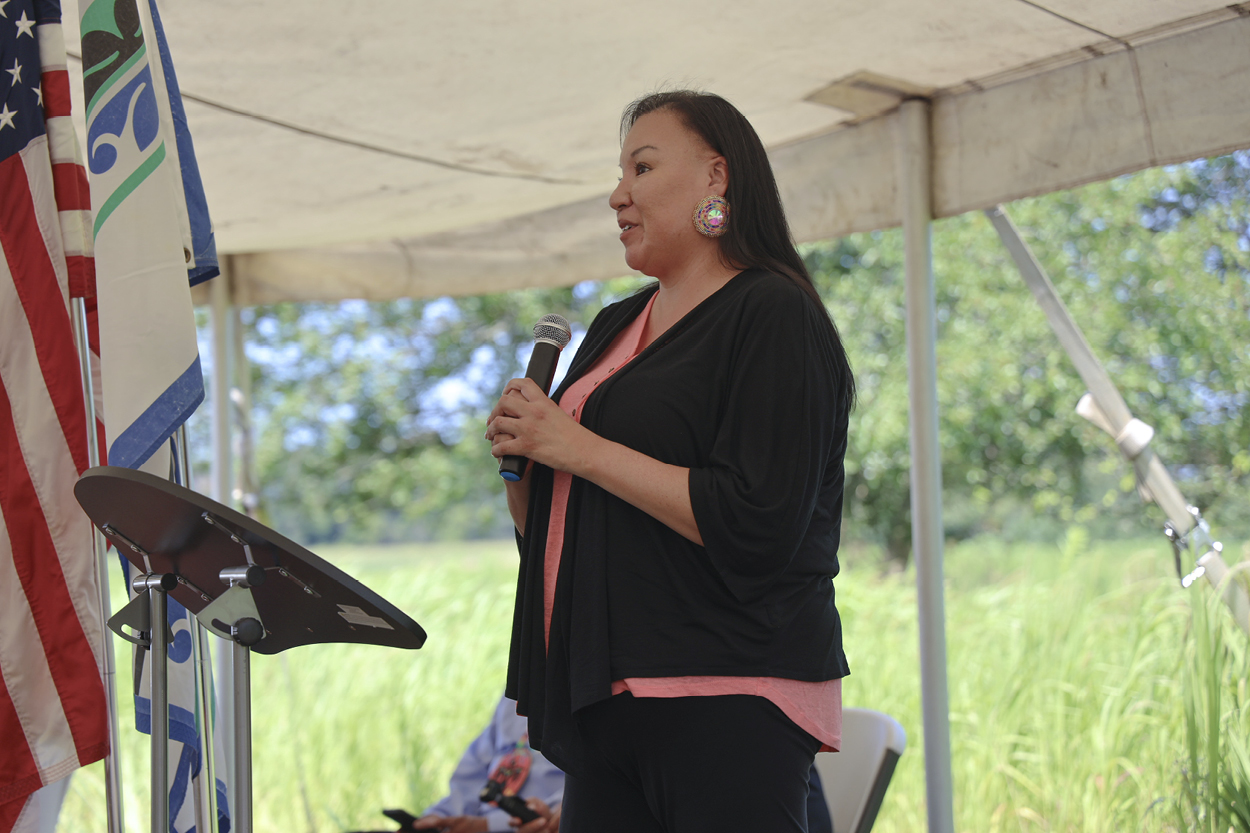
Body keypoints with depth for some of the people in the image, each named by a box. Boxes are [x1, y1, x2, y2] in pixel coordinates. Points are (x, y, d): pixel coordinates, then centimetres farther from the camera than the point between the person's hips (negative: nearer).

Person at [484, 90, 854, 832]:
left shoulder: (773, 314, -6)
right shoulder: (615, 329, 18)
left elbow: (757, 525, -19)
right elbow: (549, 530, 22)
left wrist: (578, 449, -15)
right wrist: (521, 452, 0)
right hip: (608, 703, 7)